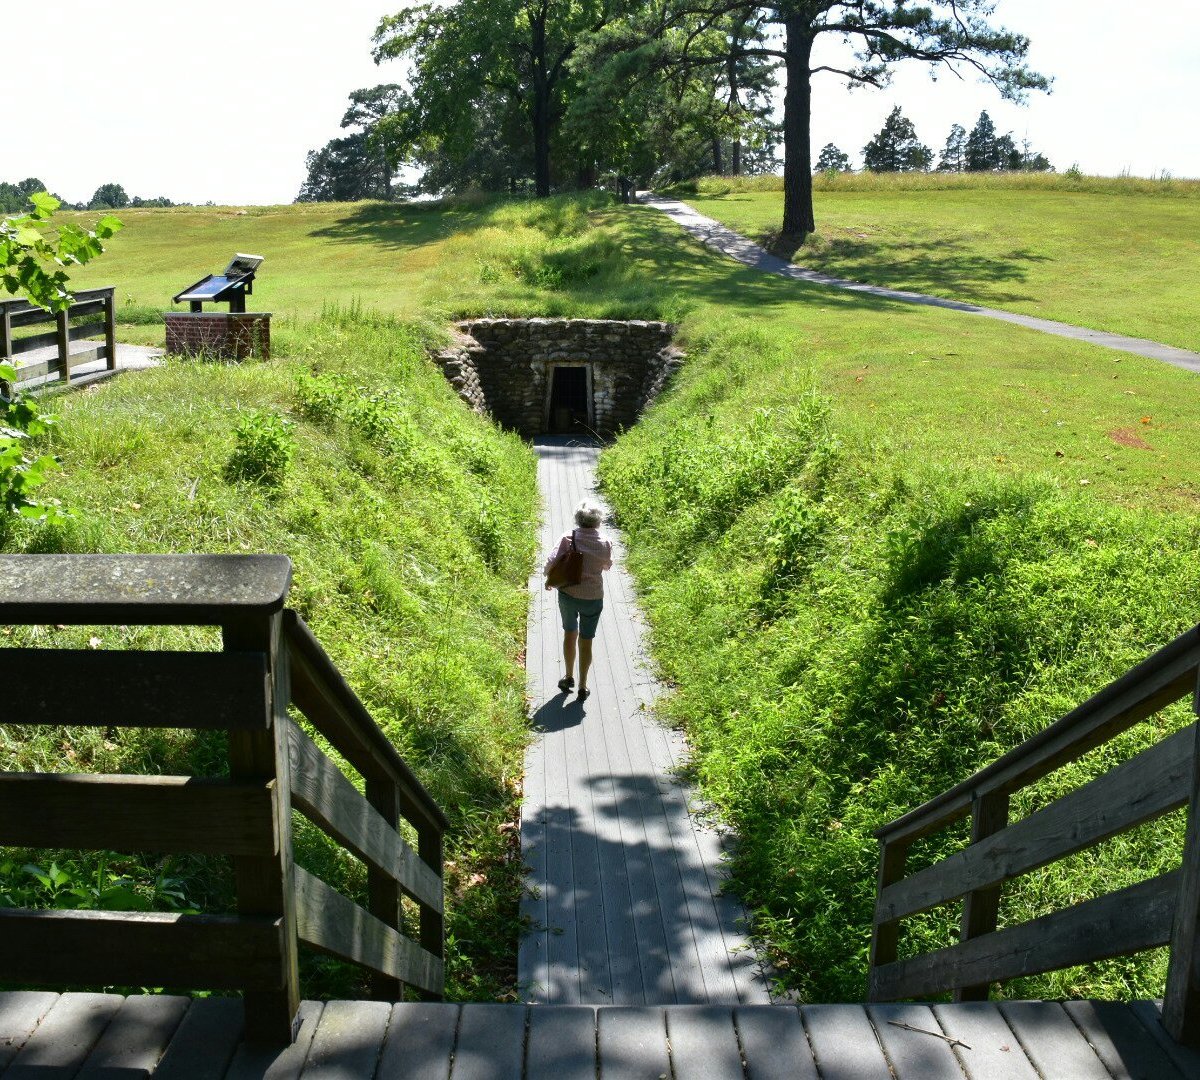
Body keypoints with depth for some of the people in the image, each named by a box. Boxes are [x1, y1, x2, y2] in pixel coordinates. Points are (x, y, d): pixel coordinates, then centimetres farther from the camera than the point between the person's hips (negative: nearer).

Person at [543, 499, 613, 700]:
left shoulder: (569, 538, -14)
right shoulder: (604, 544, -11)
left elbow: (552, 563, -17)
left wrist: (549, 578, 3)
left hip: (567, 594, 1)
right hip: (592, 599, -1)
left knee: (569, 633, 24)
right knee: (585, 641, 12)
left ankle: (569, 677, 35)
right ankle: (582, 687, 20)